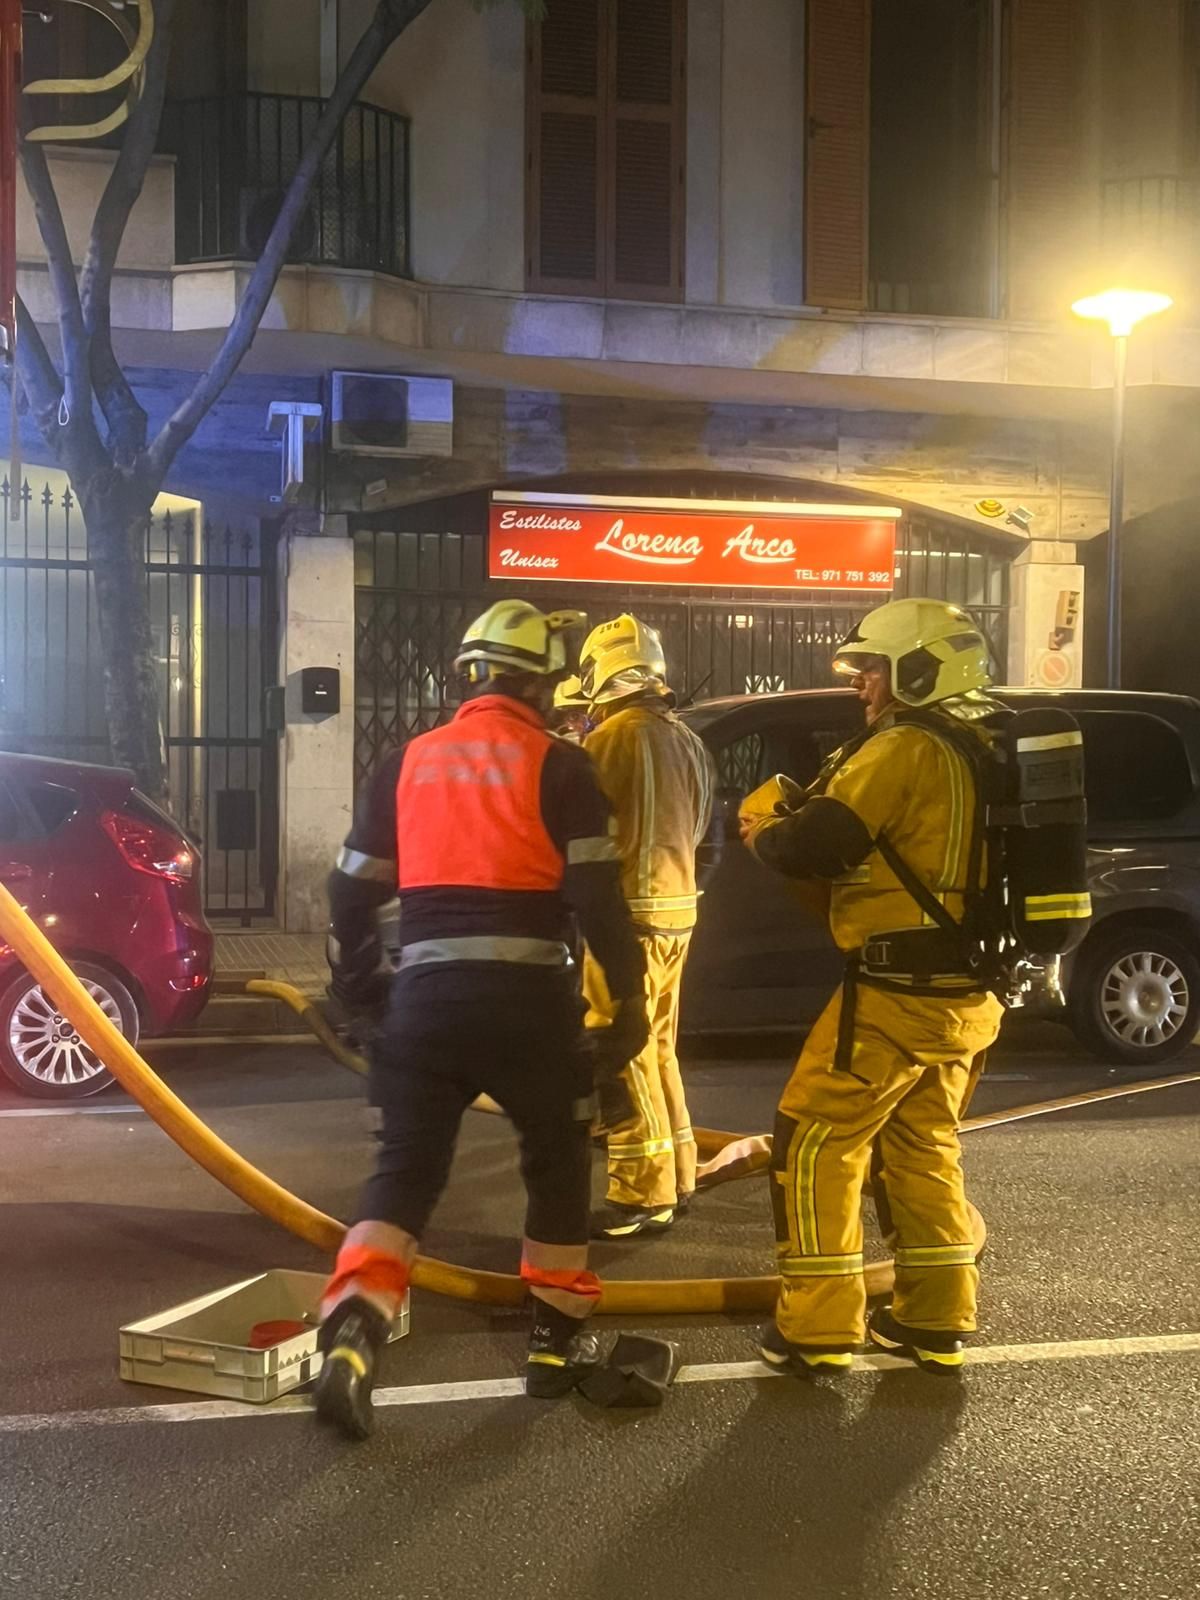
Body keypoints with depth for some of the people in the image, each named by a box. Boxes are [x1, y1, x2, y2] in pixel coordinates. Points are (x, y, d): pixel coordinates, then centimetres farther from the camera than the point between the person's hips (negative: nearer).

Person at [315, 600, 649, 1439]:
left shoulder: (408, 763, 11)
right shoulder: (560, 766, -2)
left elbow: (353, 892, 14)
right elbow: (598, 896, -7)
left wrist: (357, 987, 26)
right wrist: (629, 997, 3)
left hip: (427, 994, 3)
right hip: (527, 997, -3)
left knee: (406, 1168, 8)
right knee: (559, 1160, 17)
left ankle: (351, 1339, -10)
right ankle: (557, 1343, 23)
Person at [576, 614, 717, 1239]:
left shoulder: (613, 736, -16)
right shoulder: (687, 740, 10)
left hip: (630, 908, -9)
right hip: (677, 906, 9)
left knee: (625, 1054, -4)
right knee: (657, 1047, 18)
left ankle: (644, 1193, -2)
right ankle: (675, 1175, 25)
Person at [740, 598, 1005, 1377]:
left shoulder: (905, 748, -15)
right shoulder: (980, 751, 14)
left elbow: (815, 847, -21)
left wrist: (764, 832, 1)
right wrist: (809, 813, 12)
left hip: (899, 991, -9)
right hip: (964, 990, 9)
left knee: (816, 1145, 1)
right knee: (925, 1149, 19)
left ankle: (819, 1328, 2)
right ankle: (936, 1320, 23)